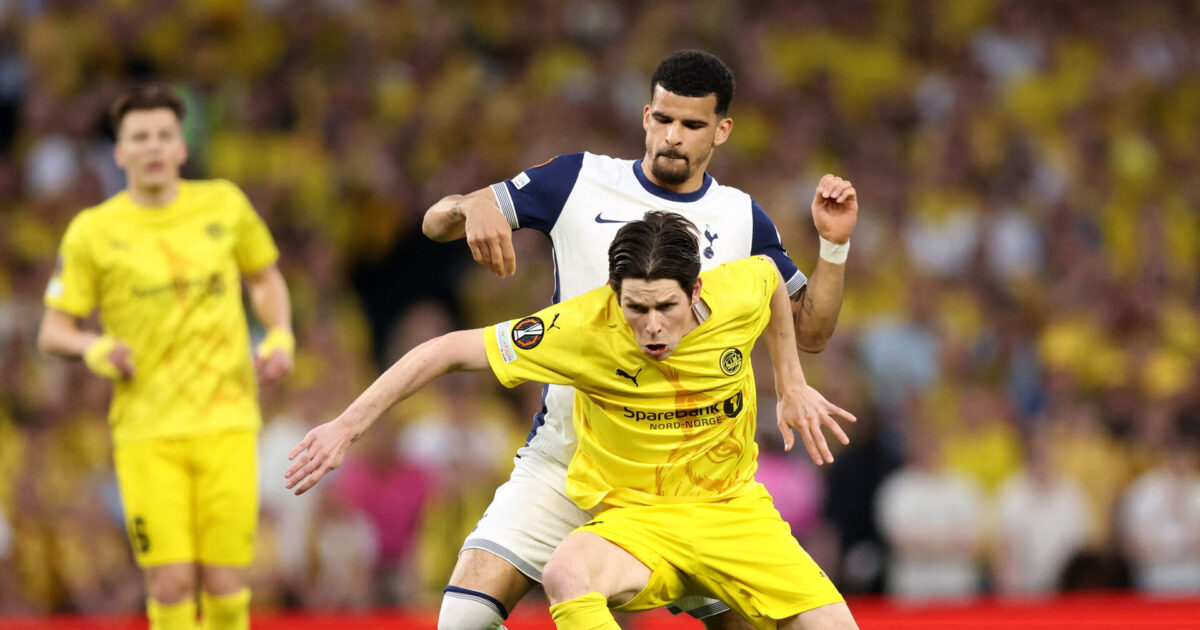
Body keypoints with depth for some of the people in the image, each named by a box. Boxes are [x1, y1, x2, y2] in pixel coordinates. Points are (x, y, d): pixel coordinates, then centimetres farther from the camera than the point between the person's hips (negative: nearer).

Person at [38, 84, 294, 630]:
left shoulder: (224, 205, 7)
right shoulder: (92, 232, 1)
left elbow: (265, 278, 23)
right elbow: (53, 331, 5)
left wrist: (280, 337, 5)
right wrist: (94, 348, -16)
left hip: (226, 424, 1)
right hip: (147, 432, -1)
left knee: (225, 582, -5)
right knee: (170, 584, -11)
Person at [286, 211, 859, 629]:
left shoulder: (739, 296, -14)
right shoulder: (583, 328, -23)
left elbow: (770, 274, 13)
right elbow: (450, 351, -16)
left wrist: (791, 386, 20)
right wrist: (347, 426, -16)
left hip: (734, 509, 3)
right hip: (635, 519, -3)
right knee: (566, 574, -38)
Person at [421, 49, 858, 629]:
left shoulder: (741, 220, 7)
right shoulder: (578, 180, 2)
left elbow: (809, 332, 10)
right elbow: (436, 222, 3)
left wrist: (834, 244, -5)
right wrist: (471, 210, -21)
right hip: (563, 460, -1)